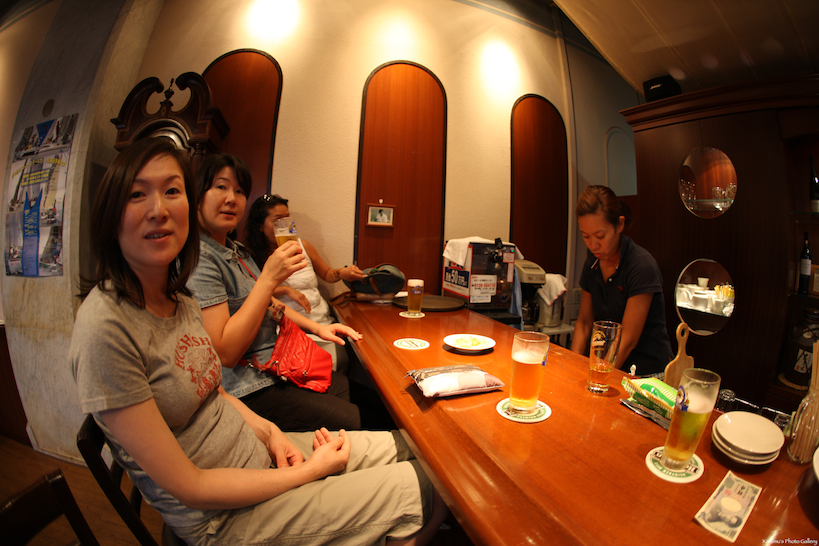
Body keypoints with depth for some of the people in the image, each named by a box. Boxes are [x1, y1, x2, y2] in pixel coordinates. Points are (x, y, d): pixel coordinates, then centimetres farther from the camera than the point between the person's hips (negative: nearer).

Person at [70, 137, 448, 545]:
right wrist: (309, 472, -14)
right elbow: (188, 488, -22)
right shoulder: (104, 326, -25)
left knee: (397, 447, 10)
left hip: (258, 453, 7)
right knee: (418, 490, -2)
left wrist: (268, 431, -4)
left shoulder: (180, 299, 0)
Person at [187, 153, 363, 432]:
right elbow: (225, 353, -24)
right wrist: (269, 277, -26)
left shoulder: (237, 250, 11)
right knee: (355, 420, -10)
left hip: (277, 365, 9)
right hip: (249, 392, -9)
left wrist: (316, 327, 9)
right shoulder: (198, 258, -20)